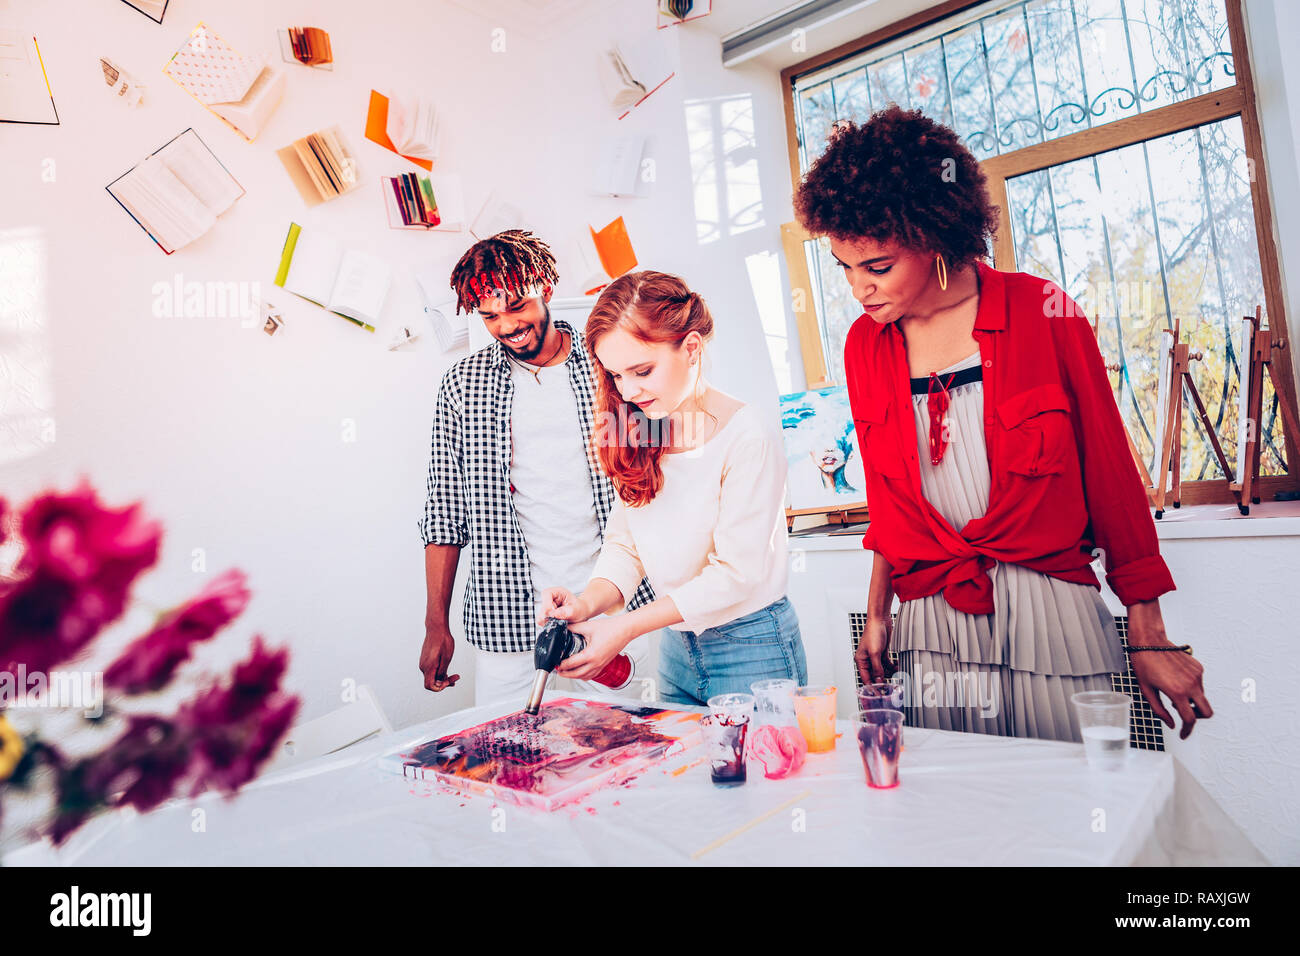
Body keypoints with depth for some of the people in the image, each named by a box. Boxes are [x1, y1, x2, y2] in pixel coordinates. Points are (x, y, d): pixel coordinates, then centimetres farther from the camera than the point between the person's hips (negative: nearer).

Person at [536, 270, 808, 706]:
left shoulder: (748, 437, -20)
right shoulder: (638, 436, 2)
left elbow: (735, 573, -20)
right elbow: (624, 543, 0)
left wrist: (626, 628, -22)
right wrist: (587, 603, -19)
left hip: (752, 652, -6)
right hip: (676, 647, 6)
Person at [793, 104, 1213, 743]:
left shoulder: (1041, 312, -5)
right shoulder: (864, 346, 3)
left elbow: (1110, 472, -1)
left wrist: (1149, 639, 0)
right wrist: (877, 614, 12)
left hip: (1049, 613, -2)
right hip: (933, 628, 3)